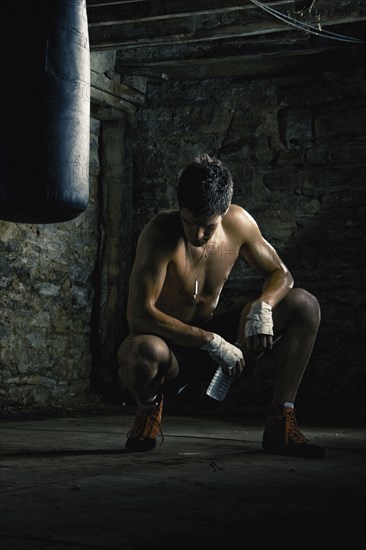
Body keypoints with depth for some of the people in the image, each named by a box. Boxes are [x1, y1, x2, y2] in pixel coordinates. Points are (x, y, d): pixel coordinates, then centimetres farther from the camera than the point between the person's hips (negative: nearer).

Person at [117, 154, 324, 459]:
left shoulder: (238, 222, -8)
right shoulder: (160, 233, -25)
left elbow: (281, 274, 4)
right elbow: (139, 313, -32)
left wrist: (262, 307, -20)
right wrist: (211, 342, -35)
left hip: (213, 337, 5)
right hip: (168, 343, -5)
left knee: (303, 305, -10)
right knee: (142, 352, -43)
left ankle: (280, 422, -8)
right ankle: (149, 406, -5)